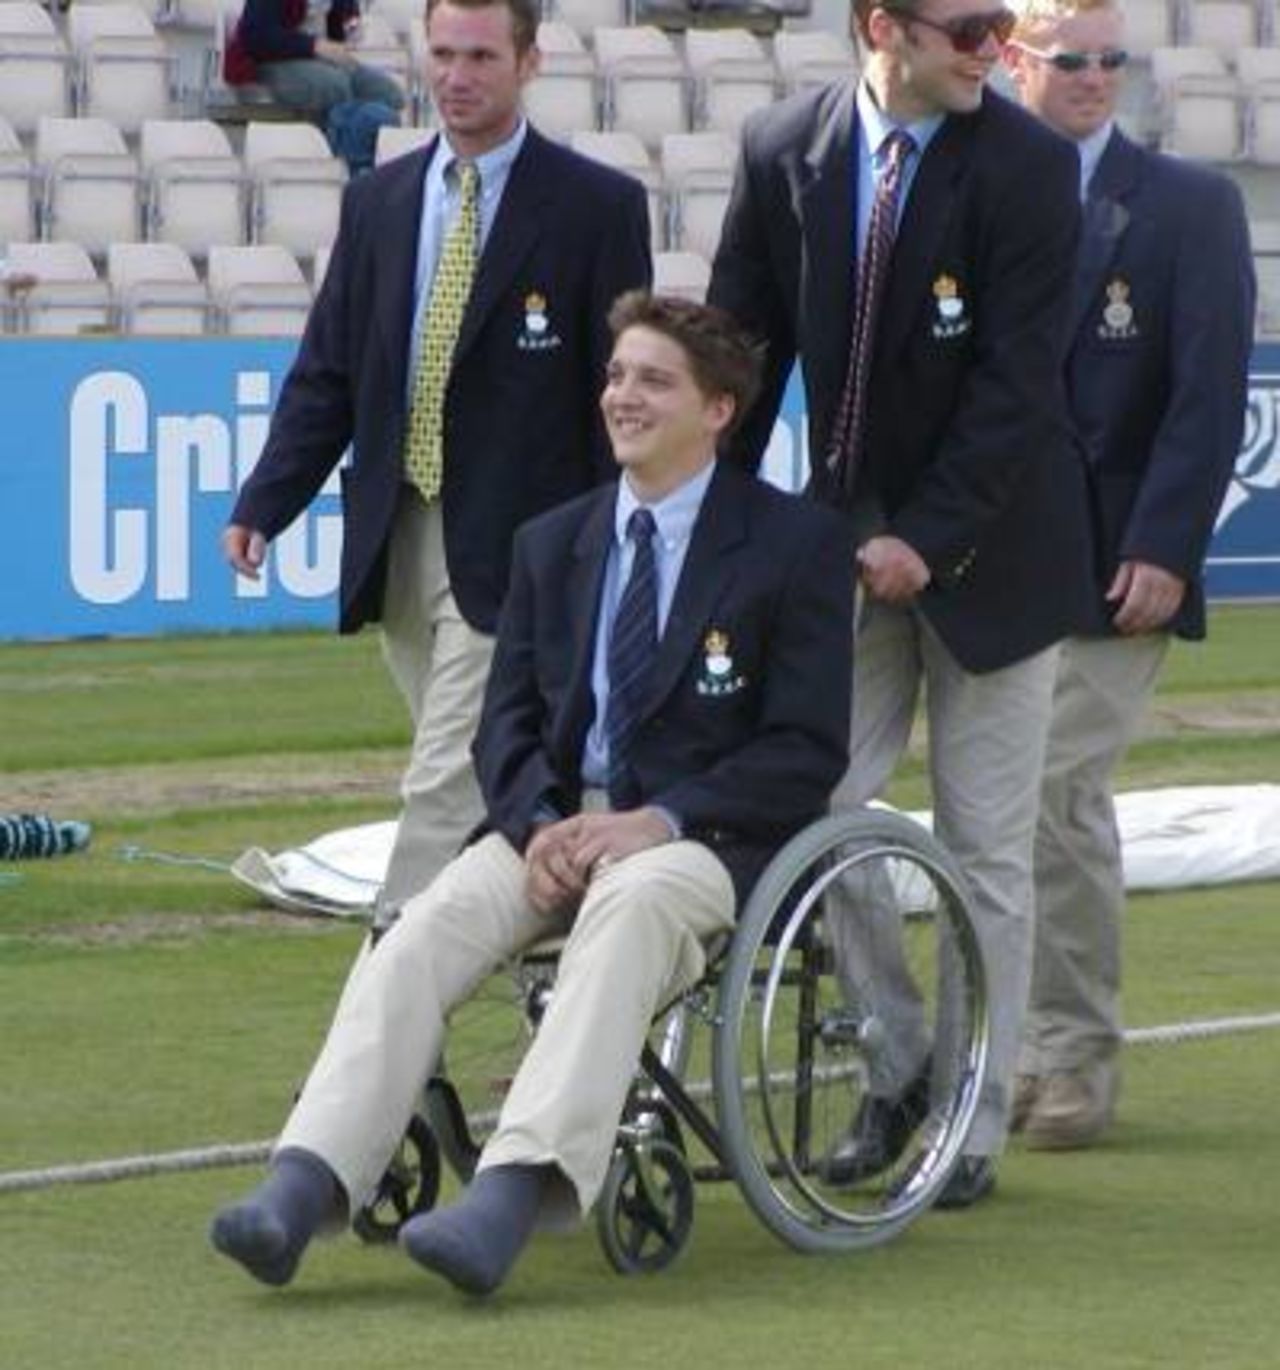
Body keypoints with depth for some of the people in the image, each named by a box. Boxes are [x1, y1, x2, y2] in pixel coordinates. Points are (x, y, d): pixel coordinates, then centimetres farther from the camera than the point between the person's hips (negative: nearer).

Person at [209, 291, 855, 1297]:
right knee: (426, 926, -26)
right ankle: (304, 1186, -42)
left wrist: (659, 821, -17)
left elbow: (808, 751, -4)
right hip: (559, 825, 5)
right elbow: (509, 722, 15)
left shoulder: (798, 543, 2)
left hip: (707, 838, -5)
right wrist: (538, 825, -9)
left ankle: (512, 1196, -55)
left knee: (629, 905, -39)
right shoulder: (553, 543, 19)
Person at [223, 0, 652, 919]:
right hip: (400, 538, 5)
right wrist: (263, 506, -2)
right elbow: (327, 373, 11)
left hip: (511, 549, -5)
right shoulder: (379, 201, 11)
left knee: (447, 782, -12)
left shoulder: (598, 206, -3)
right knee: (481, 782, 12)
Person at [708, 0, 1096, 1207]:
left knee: (987, 846, 2)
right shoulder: (783, 153, -3)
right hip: (849, 533, 3)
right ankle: (897, 1065, 19)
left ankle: (977, 1120, 12)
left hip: (982, 549, -3)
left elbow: (1015, 380, -16)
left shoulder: (1028, 168, -13)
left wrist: (928, 539, -20)